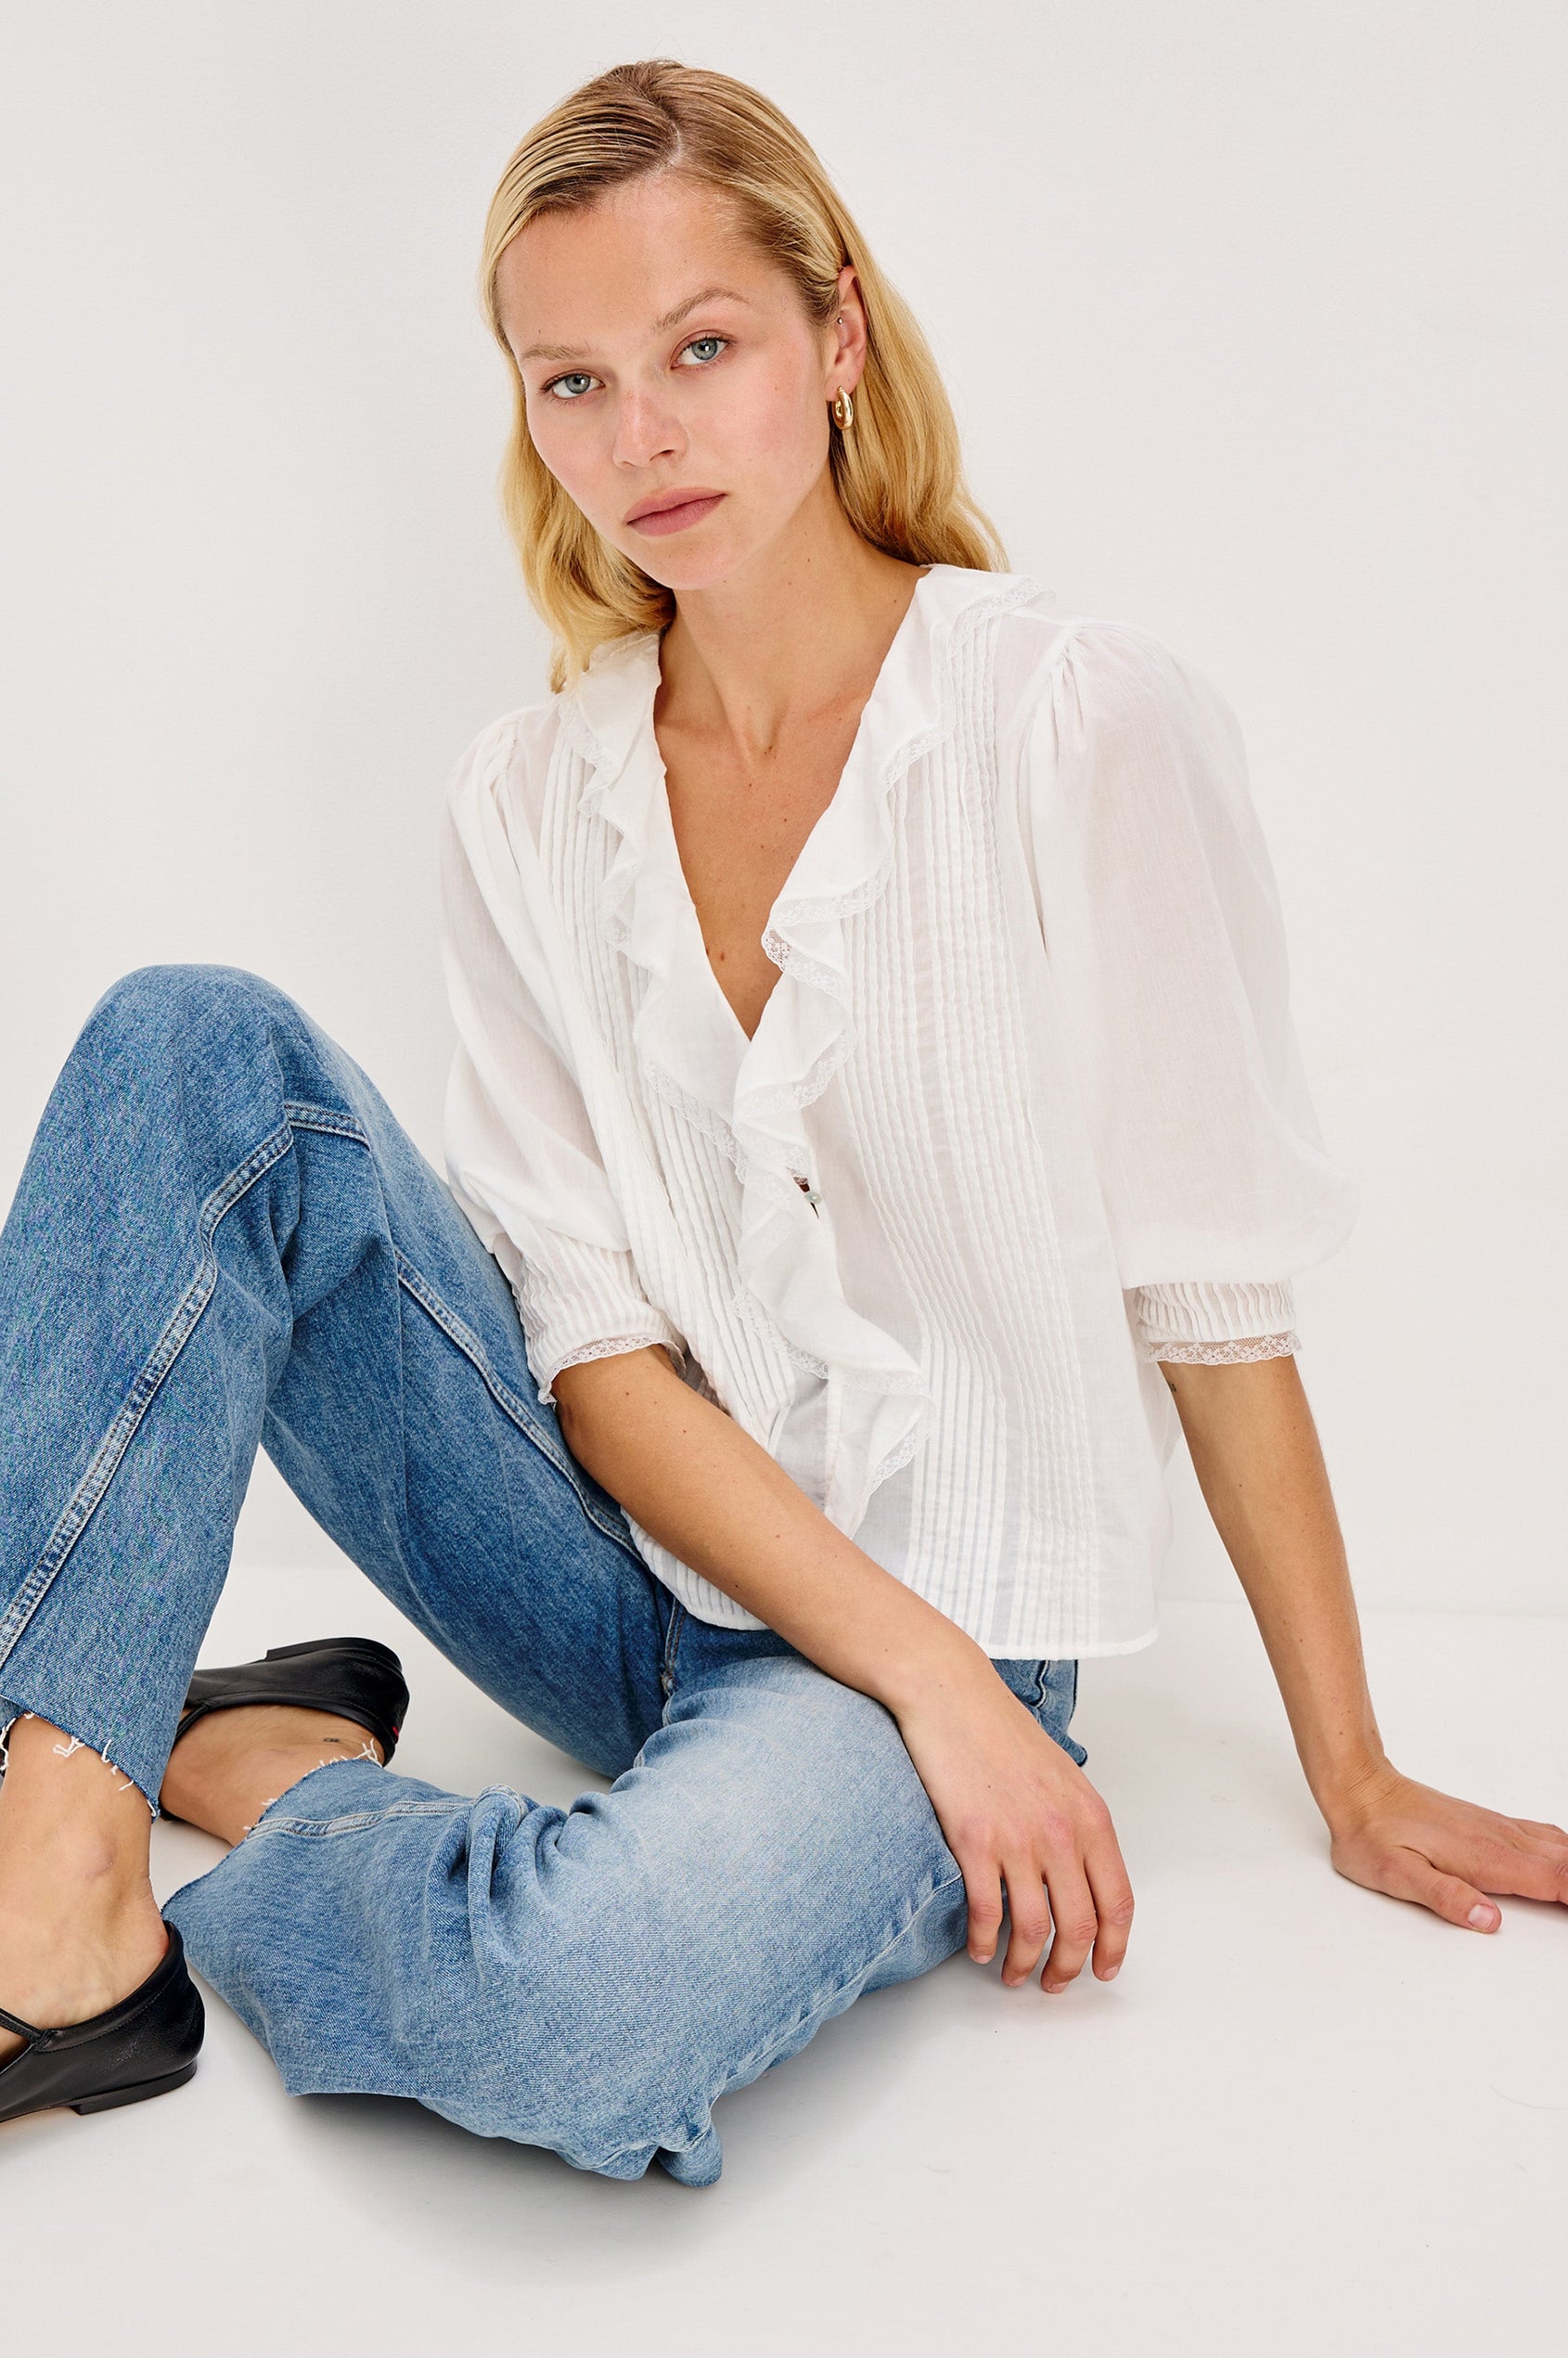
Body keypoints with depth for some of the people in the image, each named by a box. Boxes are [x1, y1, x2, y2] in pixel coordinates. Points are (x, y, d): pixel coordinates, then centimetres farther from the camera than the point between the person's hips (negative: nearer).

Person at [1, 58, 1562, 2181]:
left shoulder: (1089, 726, -11)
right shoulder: (526, 807, 0)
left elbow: (1215, 1290, -7)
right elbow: (593, 1345, -4)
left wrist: (1356, 1785, -2)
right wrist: (921, 1673, -16)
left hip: (955, 1606, -3)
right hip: (641, 1565, 4)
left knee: (583, 2001, -36)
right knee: (199, 1053, -15)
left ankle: (266, 1781, -2)